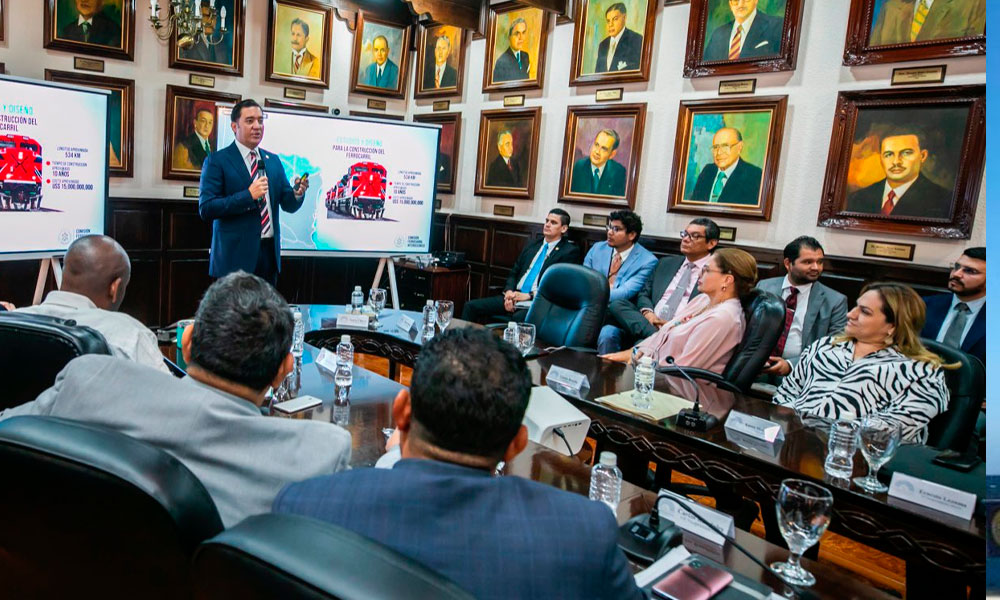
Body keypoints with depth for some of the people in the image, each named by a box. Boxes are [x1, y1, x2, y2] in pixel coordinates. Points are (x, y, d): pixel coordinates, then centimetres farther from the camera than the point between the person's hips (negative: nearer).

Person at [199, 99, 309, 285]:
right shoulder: (217, 161, -3)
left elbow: (288, 205, 12)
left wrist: (298, 193, -11)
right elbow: (206, 208, -12)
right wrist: (248, 195, -21)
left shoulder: (273, 161, 13)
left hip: (270, 253, 5)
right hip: (236, 255, -5)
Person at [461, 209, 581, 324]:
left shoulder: (570, 251, 2)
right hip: (514, 296, 6)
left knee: (518, 318, -39)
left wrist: (529, 295, -15)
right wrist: (509, 291, -2)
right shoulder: (532, 246, 21)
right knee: (471, 306, -11)